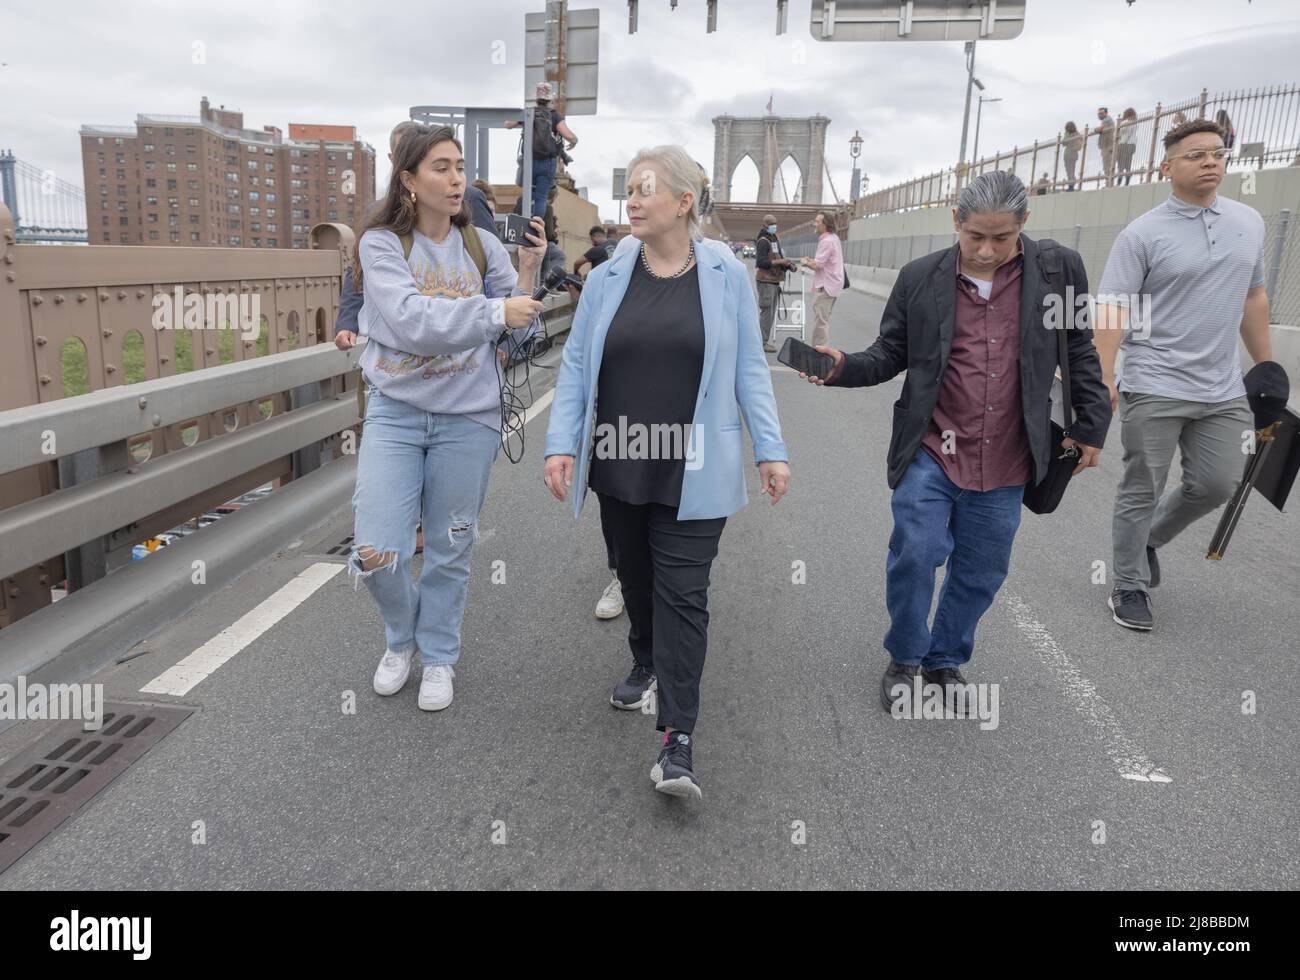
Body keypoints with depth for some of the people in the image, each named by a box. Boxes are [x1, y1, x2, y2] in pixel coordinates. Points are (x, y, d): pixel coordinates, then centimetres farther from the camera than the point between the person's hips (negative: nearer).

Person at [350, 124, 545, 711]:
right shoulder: (381, 243, -5)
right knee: (375, 552, -5)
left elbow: (516, 330, 2)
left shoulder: (481, 246, 2)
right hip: (395, 410, -1)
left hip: (467, 415, 2)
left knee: (450, 551, 10)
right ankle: (401, 637, 28)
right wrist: (493, 311, -25)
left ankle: (438, 656, 33)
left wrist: (527, 270, -11)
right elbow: (411, 321, -21)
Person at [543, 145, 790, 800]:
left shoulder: (726, 276, -1)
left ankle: (677, 741, 1)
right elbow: (576, 367, 5)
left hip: (694, 473, -3)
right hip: (620, 467, 3)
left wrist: (769, 450, -2)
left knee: (682, 592, -4)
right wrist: (561, 444, -5)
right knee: (634, 577, 18)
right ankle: (645, 665, 46)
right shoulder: (608, 279, 3)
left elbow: (749, 369, 2)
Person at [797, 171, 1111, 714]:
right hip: (931, 452, -1)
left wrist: (1092, 426, 9)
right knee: (914, 556, -7)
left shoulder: (1059, 269, -2)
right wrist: (844, 367, -15)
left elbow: (1080, 352, 8)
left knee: (981, 571, 11)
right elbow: (891, 354, 4)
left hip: (1005, 462, 2)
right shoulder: (920, 277, -3)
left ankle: (946, 659, 34)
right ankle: (904, 658, 20)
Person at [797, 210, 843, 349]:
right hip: (832, 284, 10)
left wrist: (805, 262, -1)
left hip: (825, 286, -10)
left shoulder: (827, 241, -18)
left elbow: (817, 265, -20)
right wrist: (810, 261, 9)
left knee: (820, 322, -8)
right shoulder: (834, 237, 13)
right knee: (824, 320, 16)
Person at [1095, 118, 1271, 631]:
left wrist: (1266, 367, 19)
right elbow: (1113, 308, -13)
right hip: (1154, 388, -5)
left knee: (1215, 484, 9)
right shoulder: (1143, 234, -8)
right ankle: (1129, 586, 18)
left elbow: (1253, 297, 18)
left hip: (1223, 390, 5)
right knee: (1141, 492, 2)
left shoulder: (1249, 222, 10)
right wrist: (1104, 378, -24)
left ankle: (1150, 540, 35)